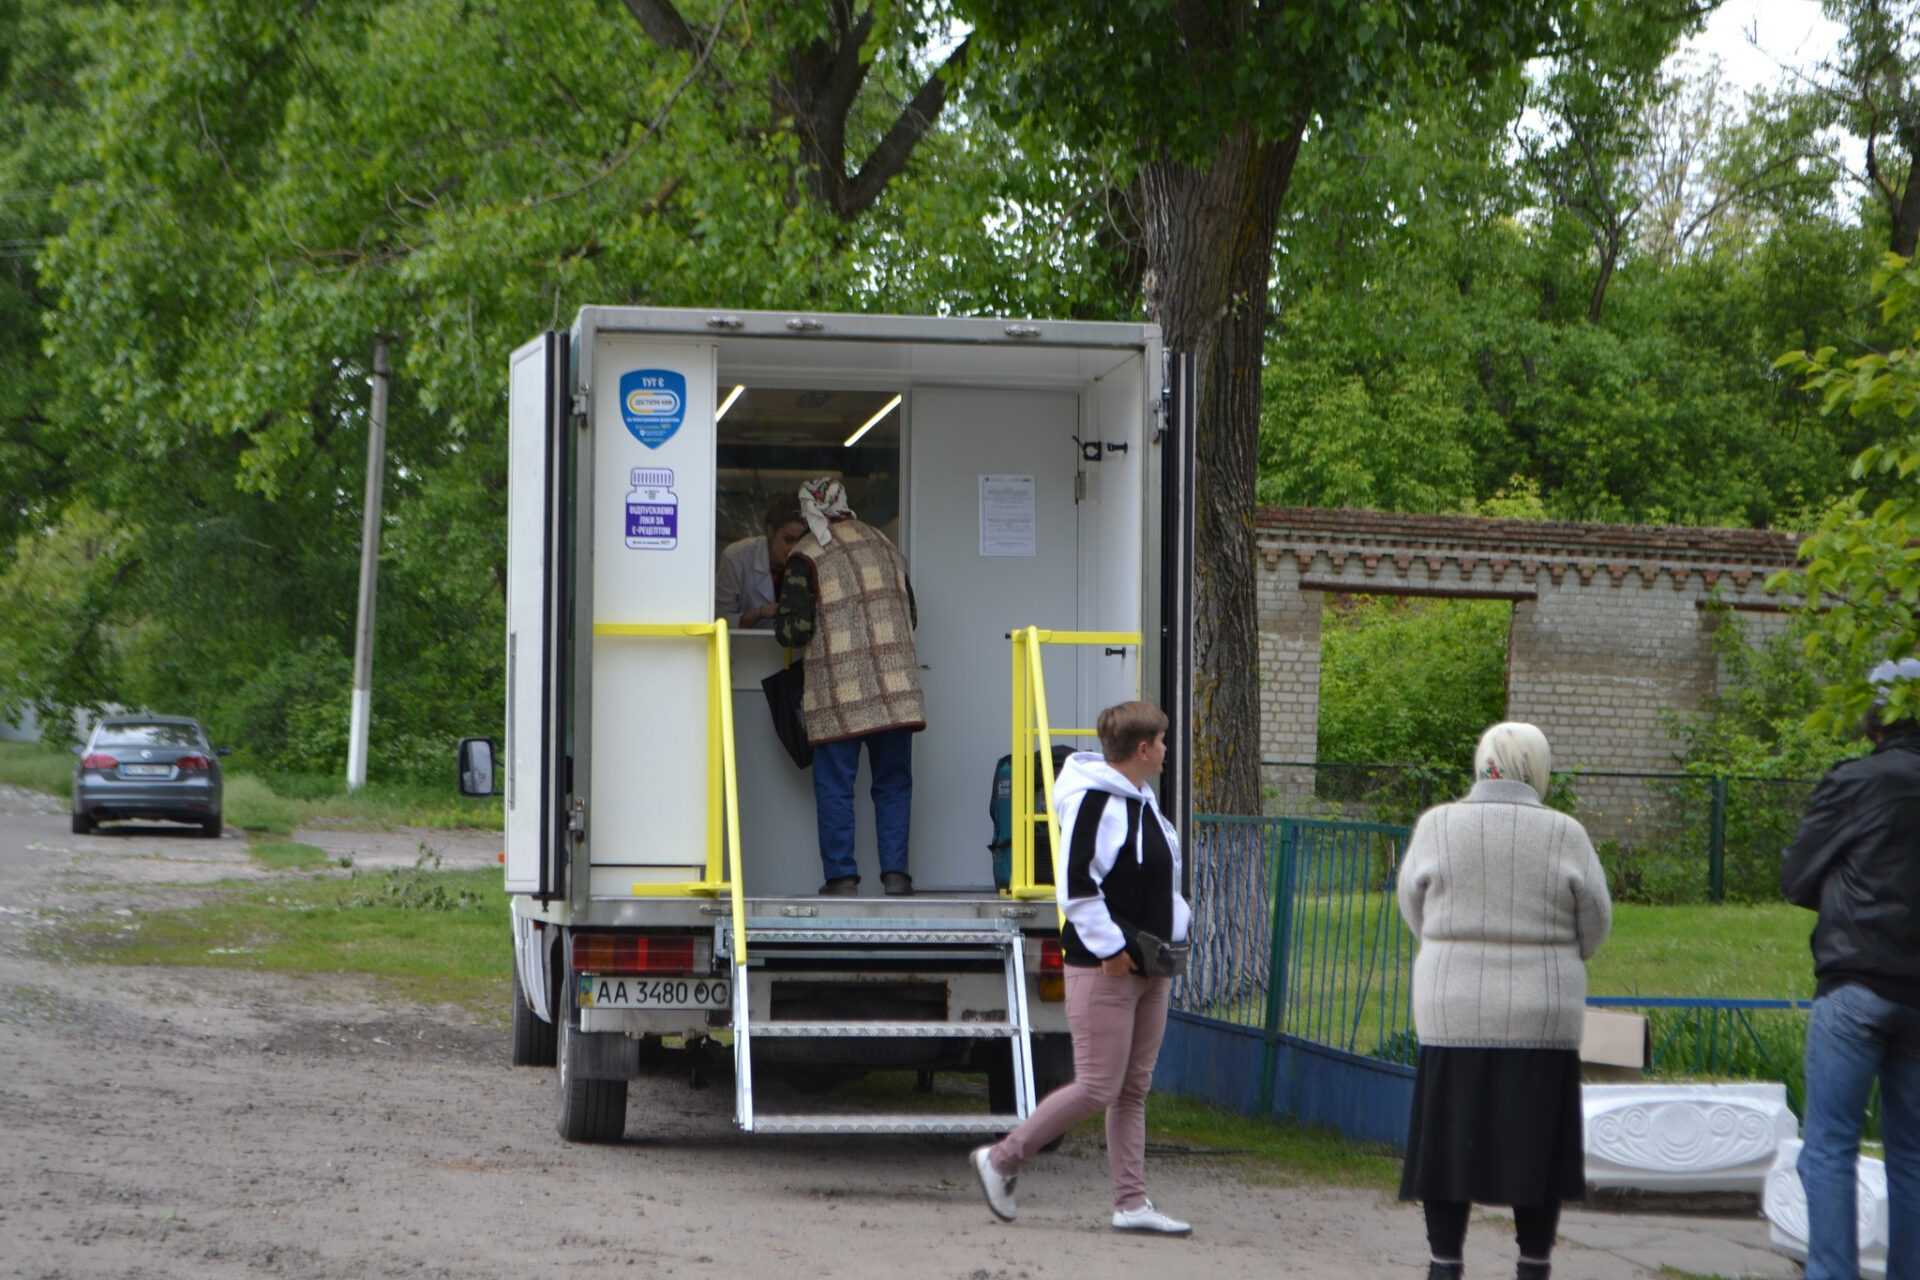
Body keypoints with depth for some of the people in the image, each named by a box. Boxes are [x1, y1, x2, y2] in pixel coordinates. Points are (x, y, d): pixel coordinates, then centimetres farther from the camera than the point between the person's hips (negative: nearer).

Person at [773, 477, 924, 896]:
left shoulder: (807, 556, -3)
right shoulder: (885, 547, 15)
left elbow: (795, 629, -7)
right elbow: (911, 615, 21)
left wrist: (780, 618, 15)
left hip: (840, 693, -4)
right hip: (895, 690, 4)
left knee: (834, 786, 3)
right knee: (893, 783, 9)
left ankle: (842, 875, 0)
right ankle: (895, 873, 3)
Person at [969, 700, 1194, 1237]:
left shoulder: (1141, 801, 15)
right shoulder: (1095, 803, -17)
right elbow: (1077, 885, -22)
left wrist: (1173, 931, 14)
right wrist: (1109, 947, -20)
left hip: (1148, 968, 10)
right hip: (1103, 970, -10)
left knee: (1134, 1090, 9)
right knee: (1098, 1087, -9)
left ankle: (1131, 1203, 11)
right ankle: (1000, 1160, 3)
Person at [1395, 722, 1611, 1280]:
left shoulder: (1438, 826, -4)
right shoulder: (1564, 835, -5)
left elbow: (1415, 909, 7)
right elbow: (1594, 922, 2)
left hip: (1453, 1013, 0)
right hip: (1541, 1020, 0)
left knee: (1449, 1141, 6)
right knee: (1535, 1144, 8)